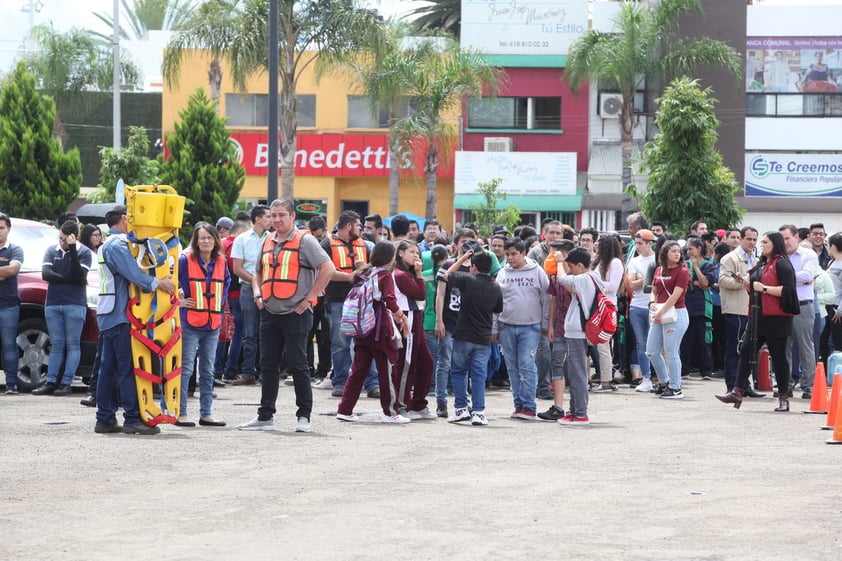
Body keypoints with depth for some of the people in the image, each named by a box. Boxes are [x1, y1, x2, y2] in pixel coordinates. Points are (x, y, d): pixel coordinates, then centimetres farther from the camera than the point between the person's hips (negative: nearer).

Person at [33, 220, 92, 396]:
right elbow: (45, 274, -2)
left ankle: (66, 383, -4)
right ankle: (50, 382, 3)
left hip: (75, 305, -3)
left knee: (72, 345, -3)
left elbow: (79, 276, -14)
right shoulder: (51, 251, 10)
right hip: (53, 304, 3)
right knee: (56, 345, 4)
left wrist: (72, 249, -17)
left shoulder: (83, 252, 0)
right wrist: (69, 279, -8)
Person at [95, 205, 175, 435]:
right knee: (128, 367, -10)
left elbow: (131, 272, 18)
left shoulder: (107, 245, 22)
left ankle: (105, 419, 12)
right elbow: (134, 275, -22)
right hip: (119, 314, -11)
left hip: (108, 316, 11)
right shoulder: (117, 245, -12)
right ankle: (132, 419, -11)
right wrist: (158, 283, -12)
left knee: (109, 367, 10)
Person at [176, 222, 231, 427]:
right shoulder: (185, 261, -7)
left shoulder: (221, 262, 9)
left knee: (208, 371, 10)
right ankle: (181, 414, -3)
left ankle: (206, 414, 16)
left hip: (213, 324, 6)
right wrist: (178, 300, -7)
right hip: (190, 323, -6)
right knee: (185, 369, -6)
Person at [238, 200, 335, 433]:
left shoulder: (304, 240, -6)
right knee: (268, 366, 9)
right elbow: (257, 273, 27)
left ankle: (304, 416, 5)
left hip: (295, 314, -7)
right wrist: (258, 294, 8)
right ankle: (265, 416, 15)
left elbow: (328, 269, -13)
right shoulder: (268, 242, 15)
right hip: (270, 313, 7)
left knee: (297, 365, -3)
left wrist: (309, 297, -13)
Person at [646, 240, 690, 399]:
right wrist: (652, 303, -3)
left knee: (671, 352, -7)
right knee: (651, 352, 9)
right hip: (659, 315, 7)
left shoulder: (682, 271, -7)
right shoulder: (659, 270, 13)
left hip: (676, 314, -7)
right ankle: (664, 382, 26)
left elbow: (675, 295, -14)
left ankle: (675, 388, 2)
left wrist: (661, 312, -17)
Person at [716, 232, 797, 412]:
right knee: (746, 351, 1)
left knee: (778, 356, -1)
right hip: (758, 316, 8)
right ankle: (738, 392, 0)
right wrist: (746, 283, 8)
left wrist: (764, 288, -19)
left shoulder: (782, 264, -9)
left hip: (777, 318, -8)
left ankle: (783, 397, 7)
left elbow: (788, 290, -19)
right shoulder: (761, 265, 19)